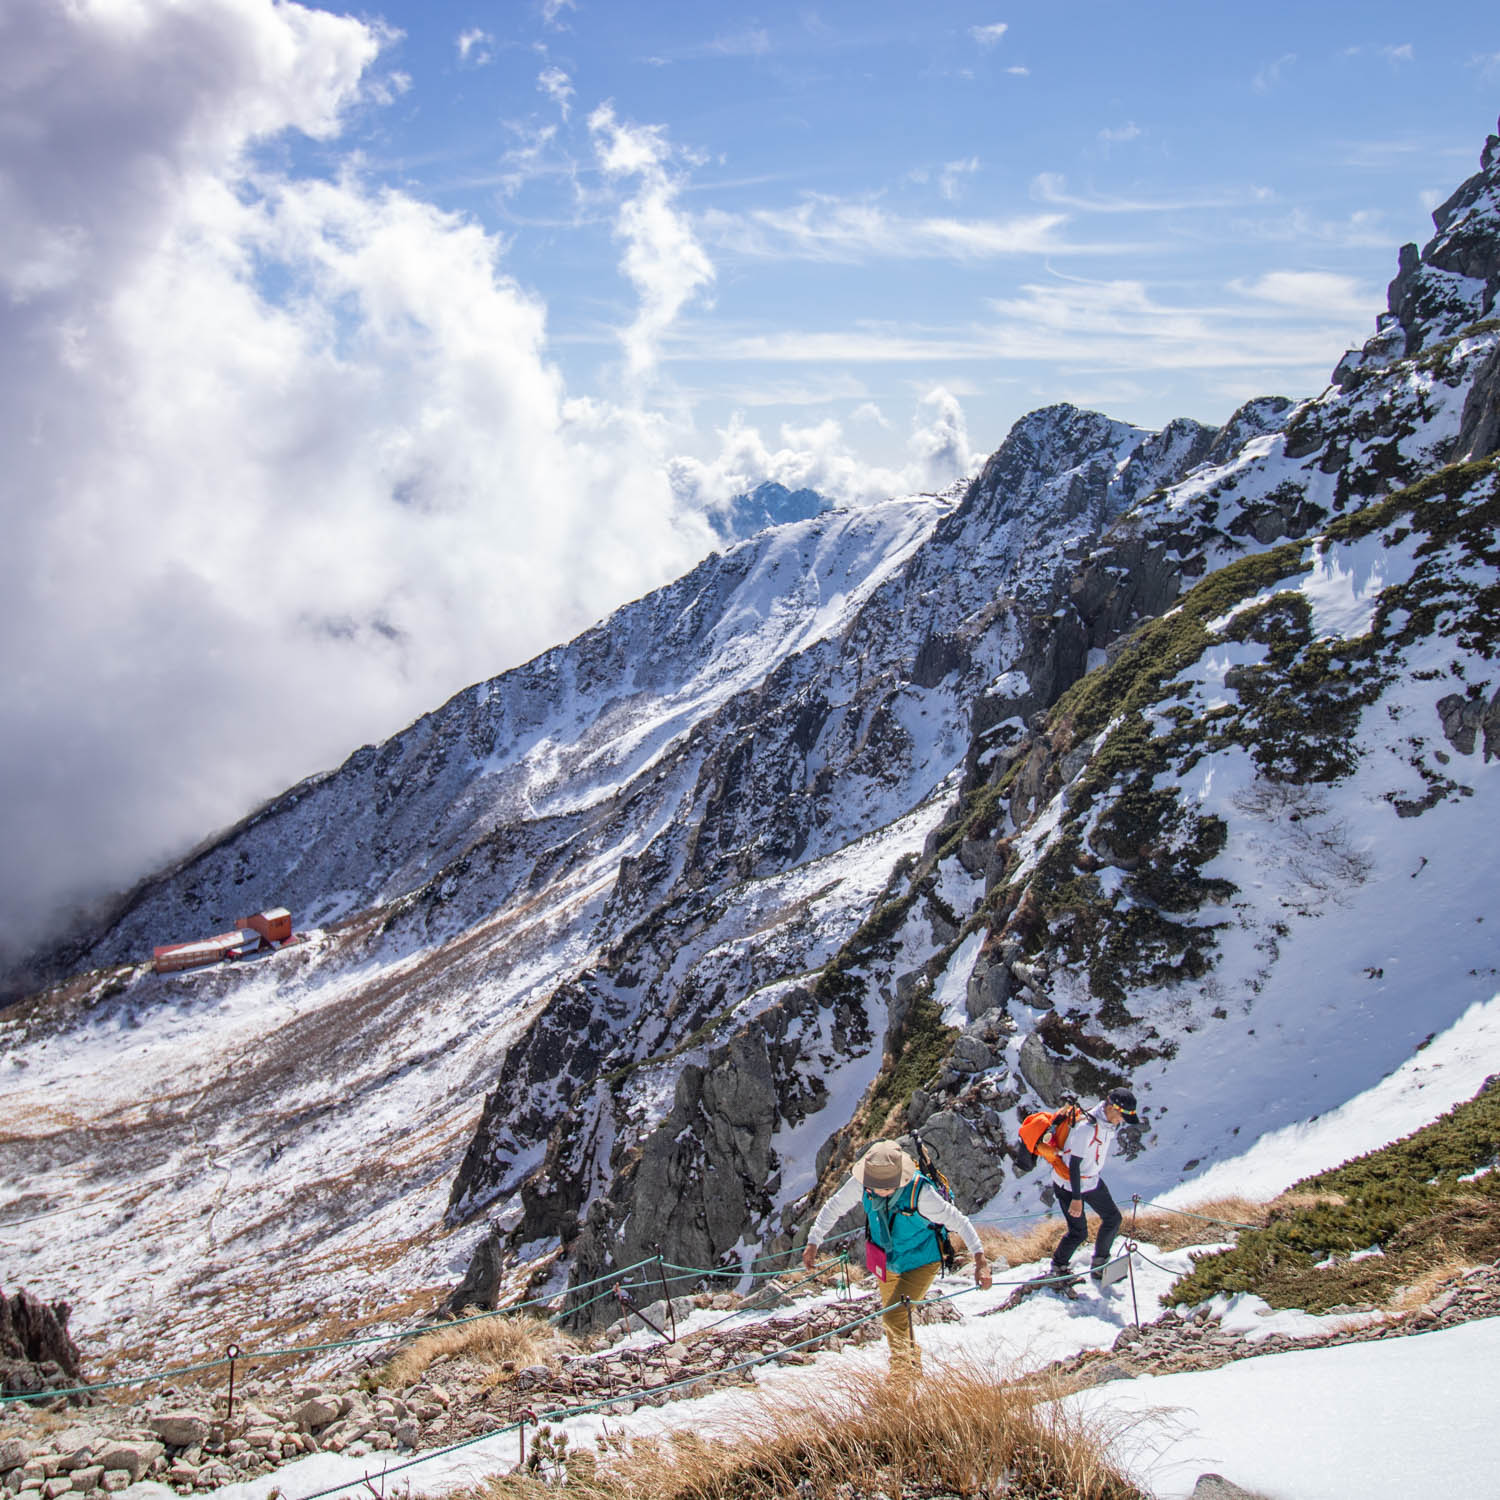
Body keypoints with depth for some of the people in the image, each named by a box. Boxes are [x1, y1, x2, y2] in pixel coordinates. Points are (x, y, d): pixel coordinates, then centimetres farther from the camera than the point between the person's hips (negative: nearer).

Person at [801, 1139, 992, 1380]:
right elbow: (833, 1208, -6)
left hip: (921, 1263, -5)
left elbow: (959, 1221, -26)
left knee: (895, 1316, -18)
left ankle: (904, 1370, 7)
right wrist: (813, 1242, -6)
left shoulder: (920, 1193, -35)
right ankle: (914, 1366, 45)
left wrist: (980, 1259, -30)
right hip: (888, 1262, 5)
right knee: (891, 1318, 21)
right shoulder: (861, 1184, -24)